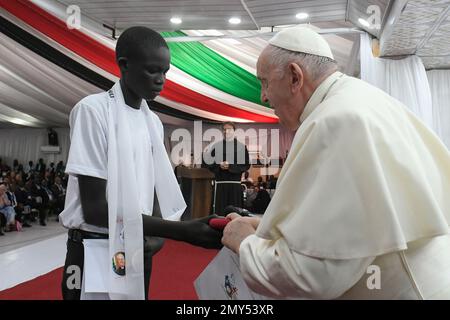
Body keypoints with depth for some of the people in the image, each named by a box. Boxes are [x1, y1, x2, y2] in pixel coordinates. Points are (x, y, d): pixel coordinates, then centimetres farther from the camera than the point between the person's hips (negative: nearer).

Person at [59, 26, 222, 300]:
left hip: (139, 250, 6)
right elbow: (94, 209, -19)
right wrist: (183, 231, -25)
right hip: (95, 252, -6)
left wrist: (159, 234, -12)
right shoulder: (93, 110, -14)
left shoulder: (154, 122, 7)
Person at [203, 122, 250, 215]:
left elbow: (246, 165, 0)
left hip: (235, 183, -1)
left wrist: (230, 166, -11)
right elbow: (208, 163, 7)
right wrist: (219, 166, -12)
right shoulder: (216, 146, 7)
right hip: (220, 183, 1)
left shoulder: (241, 146, 4)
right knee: (219, 211, 0)